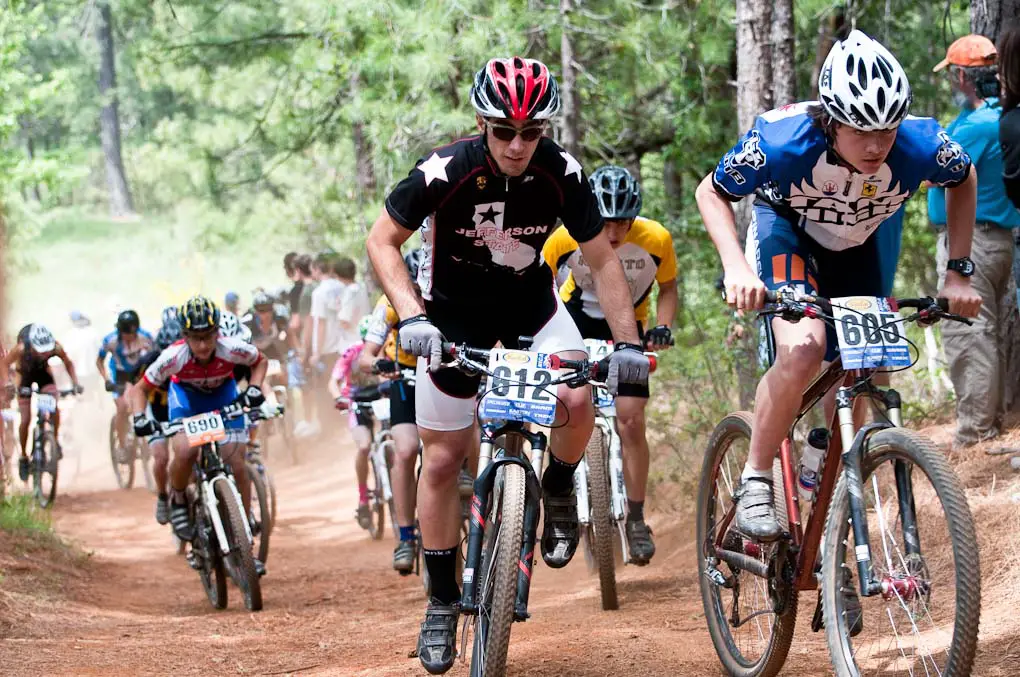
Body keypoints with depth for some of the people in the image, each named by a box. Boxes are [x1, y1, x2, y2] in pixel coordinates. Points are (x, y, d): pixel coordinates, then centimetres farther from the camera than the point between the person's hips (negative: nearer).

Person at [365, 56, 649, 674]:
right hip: (454, 315, -1)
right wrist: (411, 317, -30)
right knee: (443, 460, 0)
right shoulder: (445, 171, -27)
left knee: (578, 399, -27)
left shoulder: (561, 173, -22)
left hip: (532, 306, 1)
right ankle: (443, 600, 16)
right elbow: (383, 241, -16)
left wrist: (628, 342, -20)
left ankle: (559, 489, 6)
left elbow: (602, 259, -12)